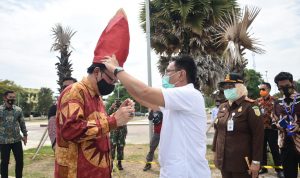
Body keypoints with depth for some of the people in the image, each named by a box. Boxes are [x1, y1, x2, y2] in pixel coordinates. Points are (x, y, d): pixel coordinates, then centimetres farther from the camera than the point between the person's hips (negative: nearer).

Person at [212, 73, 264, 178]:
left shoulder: (250, 107, -11)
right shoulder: (222, 107, 7)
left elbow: (258, 135, -13)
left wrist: (256, 161, -14)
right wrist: (215, 151, 13)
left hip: (242, 163, -5)